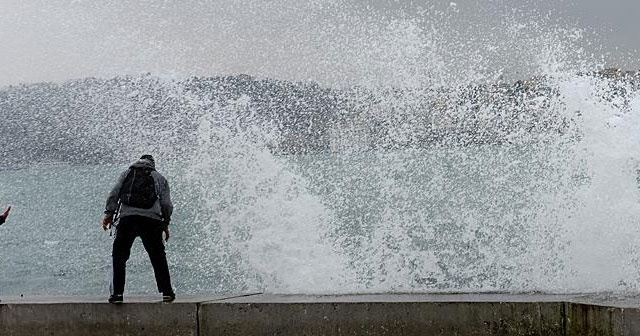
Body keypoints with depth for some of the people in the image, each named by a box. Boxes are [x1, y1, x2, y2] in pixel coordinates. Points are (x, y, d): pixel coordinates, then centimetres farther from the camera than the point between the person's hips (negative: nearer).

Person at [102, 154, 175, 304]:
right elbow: (166, 204, 12)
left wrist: (109, 213, 5)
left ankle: (117, 293, -6)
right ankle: (167, 292, 8)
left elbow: (114, 193, 9)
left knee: (119, 256, 4)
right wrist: (165, 224, 17)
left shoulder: (127, 173, 24)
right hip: (152, 219, 0)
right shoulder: (160, 178, 23)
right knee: (158, 257, 10)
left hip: (127, 217, 0)